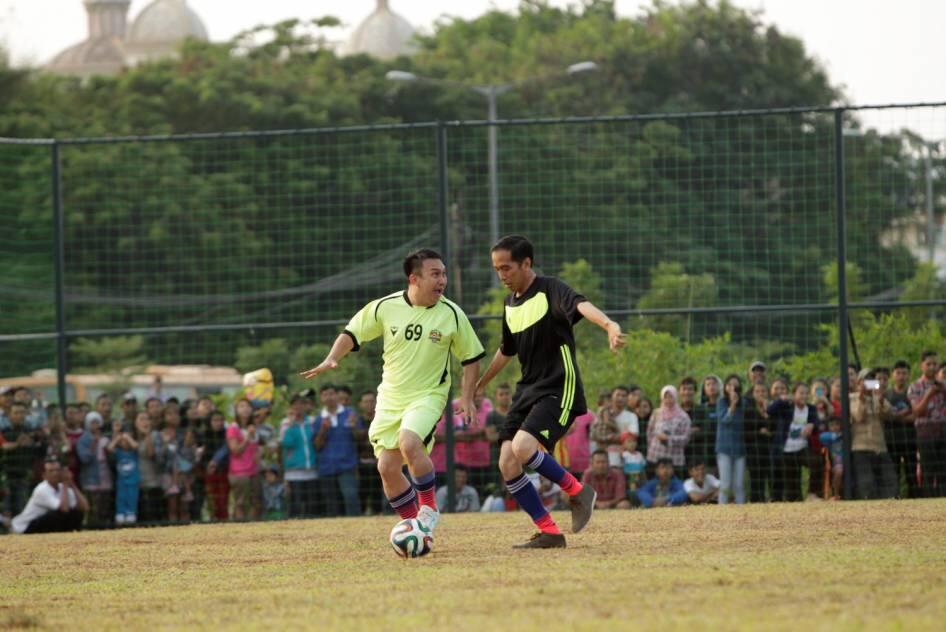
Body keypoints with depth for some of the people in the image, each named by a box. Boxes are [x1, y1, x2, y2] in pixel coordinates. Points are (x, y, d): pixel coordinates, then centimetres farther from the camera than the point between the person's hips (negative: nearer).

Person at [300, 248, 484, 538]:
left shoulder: (451, 314, -8)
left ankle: (429, 508, -11)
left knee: (409, 442, -31)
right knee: (387, 468, 0)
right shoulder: (386, 307, -6)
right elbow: (352, 334, 5)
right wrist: (331, 359, -10)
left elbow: (471, 357, 4)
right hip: (390, 397, 4)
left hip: (428, 395, -4)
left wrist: (467, 398, -4)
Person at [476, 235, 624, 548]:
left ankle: (577, 492, -8)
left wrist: (609, 325, -56)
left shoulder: (550, 291, -12)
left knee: (522, 446, -29)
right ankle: (549, 532, 3)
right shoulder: (511, 303, 12)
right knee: (507, 463, -5)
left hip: (559, 390, -8)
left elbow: (581, 305, -35)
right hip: (527, 391, 8)